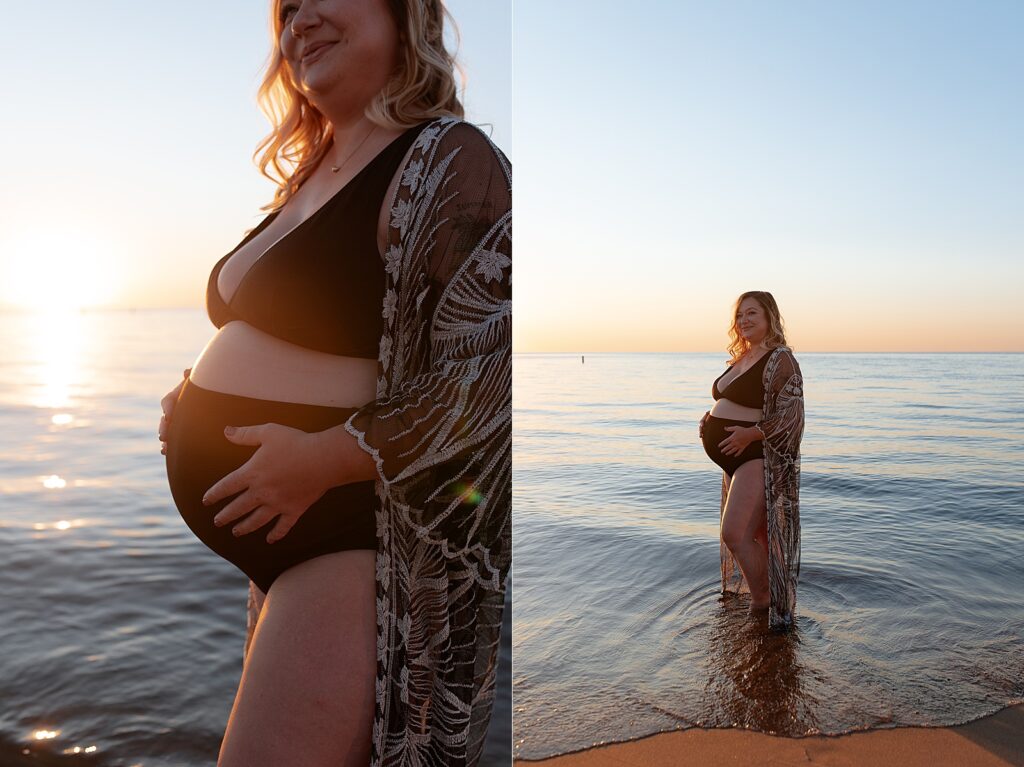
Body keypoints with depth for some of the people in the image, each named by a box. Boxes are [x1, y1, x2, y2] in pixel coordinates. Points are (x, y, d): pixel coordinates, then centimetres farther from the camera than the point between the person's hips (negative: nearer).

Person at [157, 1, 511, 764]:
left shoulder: (446, 159, -13)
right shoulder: (311, 173, 14)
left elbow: (483, 371, -23)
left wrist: (324, 458, -24)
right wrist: (198, 398, 9)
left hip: (357, 529, -9)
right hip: (287, 526, 10)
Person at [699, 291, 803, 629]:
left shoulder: (780, 359, -12)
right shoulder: (741, 359, 15)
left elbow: (790, 414, -19)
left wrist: (750, 434, -24)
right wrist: (711, 420, 8)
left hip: (758, 458, -9)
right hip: (735, 459, 9)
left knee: (735, 534, -13)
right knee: (757, 533, 17)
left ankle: (762, 602, 5)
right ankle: (765, 595, 31)